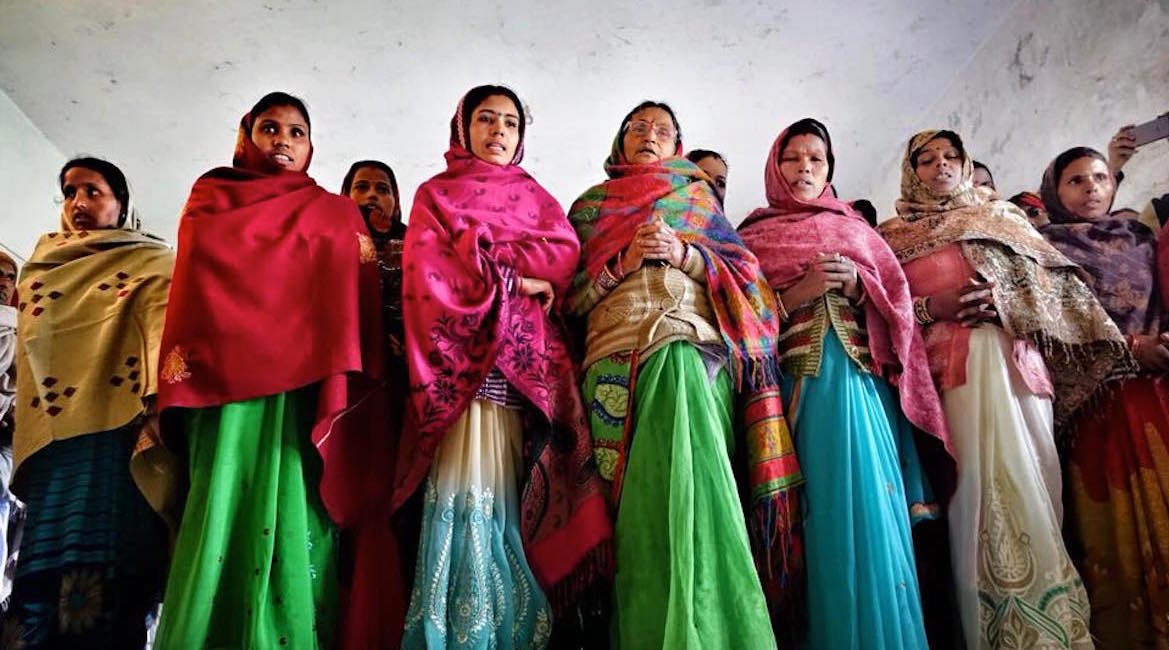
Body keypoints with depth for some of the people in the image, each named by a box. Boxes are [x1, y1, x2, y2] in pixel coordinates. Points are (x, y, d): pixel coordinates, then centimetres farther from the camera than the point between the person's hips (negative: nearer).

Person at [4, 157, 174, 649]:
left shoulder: (149, 263, 11)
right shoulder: (41, 266, 29)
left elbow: (164, 328, -5)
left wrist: (158, 407, -22)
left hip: (115, 430, -5)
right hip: (51, 437, 5)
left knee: (102, 579, -15)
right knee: (42, 571, -3)